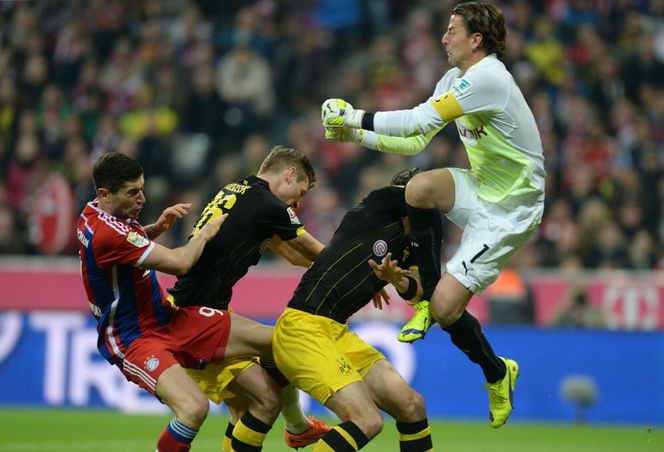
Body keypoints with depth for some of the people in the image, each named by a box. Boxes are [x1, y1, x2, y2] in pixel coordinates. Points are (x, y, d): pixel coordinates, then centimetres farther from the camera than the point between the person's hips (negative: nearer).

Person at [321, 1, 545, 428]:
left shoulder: (488, 77, -22)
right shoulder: (455, 80, 8)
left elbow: (418, 121, -26)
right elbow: (415, 141, 9)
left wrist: (356, 117, -19)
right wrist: (358, 135, -1)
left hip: (510, 210, -8)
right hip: (481, 189, 8)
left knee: (445, 307, -14)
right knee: (420, 187, -23)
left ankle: (497, 373, 15)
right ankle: (427, 294, -5)